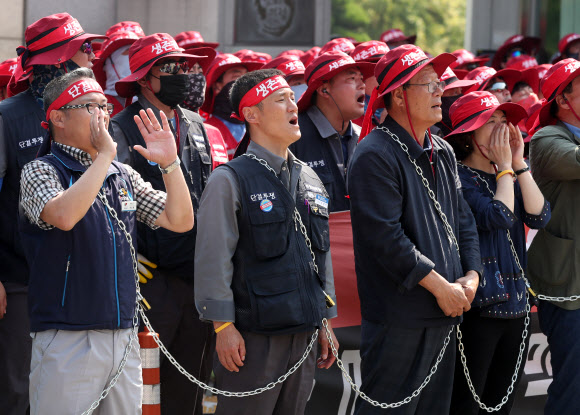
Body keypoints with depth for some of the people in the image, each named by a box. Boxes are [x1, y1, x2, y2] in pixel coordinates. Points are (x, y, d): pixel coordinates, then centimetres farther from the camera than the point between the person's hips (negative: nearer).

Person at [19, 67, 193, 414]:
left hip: (124, 337, 6)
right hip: (68, 341, -6)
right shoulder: (41, 171, -4)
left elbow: (180, 221, 12)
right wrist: (105, 156, -18)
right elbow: (64, 215, -25)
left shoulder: (123, 175, 15)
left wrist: (170, 164, -2)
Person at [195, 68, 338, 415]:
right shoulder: (230, 180, -7)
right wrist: (223, 326, -13)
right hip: (252, 335, -7)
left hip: (304, 332, 7)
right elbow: (214, 259, -9)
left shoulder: (309, 179, 14)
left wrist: (326, 322, 17)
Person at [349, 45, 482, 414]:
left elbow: (463, 220, 19)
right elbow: (386, 237, -20)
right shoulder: (376, 156, -13)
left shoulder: (443, 153, 15)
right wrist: (441, 287, -17)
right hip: (399, 319, -8)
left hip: (446, 313, 9)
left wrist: (471, 276, 2)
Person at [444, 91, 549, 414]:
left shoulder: (508, 177, 14)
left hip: (515, 304, 8)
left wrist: (520, 164, -3)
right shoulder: (459, 177, -10)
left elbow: (540, 216, 0)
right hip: (479, 308, -8)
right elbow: (498, 218, -22)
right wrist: (506, 167, -10)